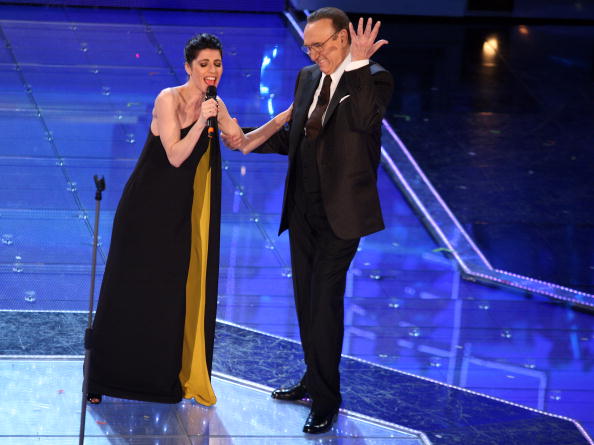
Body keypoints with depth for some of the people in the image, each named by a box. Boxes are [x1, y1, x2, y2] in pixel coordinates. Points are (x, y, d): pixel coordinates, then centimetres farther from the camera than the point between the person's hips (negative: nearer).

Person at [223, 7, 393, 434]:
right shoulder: (308, 78, 9)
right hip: (303, 208, 7)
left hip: (340, 211, -7)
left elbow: (365, 118, -31)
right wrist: (251, 141, 3)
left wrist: (357, 64, -32)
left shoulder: (373, 78, -11)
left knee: (325, 299, -7)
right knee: (306, 298, 16)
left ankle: (326, 399, 2)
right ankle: (315, 380, 31)